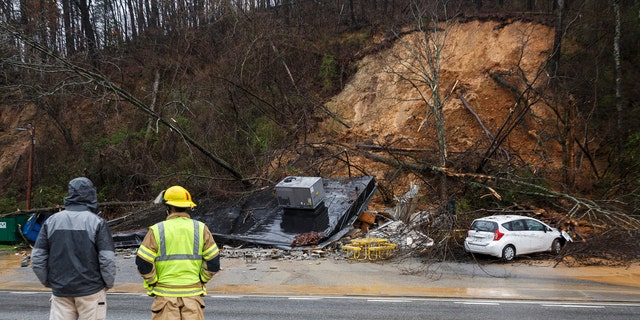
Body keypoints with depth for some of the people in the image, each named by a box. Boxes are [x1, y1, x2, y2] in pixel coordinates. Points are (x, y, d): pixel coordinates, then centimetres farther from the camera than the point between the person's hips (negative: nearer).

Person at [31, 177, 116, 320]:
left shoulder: (51, 221, 2)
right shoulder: (97, 222, -9)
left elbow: (37, 257, 1)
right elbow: (107, 259, -14)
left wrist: (48, 282, 13)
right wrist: (108, 283, 1)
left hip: (60, 290, 3)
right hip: (91, 290, -3)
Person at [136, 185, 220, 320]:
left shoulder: (157, 230, -5)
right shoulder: (201, 229, 0)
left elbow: (143, 263, -9)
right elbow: (213, 262, -2)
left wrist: (152, 282, 5)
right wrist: (201, 281, 9)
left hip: (165, 293, -1)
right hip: (193, 293, 2)